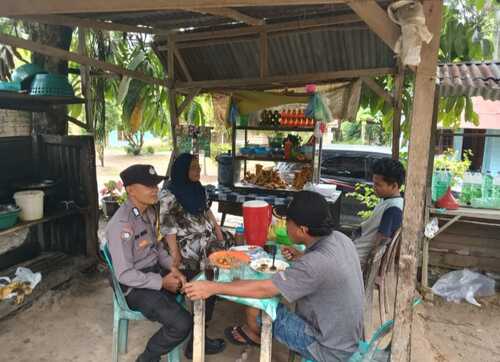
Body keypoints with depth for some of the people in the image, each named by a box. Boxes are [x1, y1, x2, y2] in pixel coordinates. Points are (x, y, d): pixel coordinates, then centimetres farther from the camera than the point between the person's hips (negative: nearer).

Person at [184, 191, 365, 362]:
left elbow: (262, 289, -28)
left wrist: (213, 287, -21)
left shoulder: (317, 263, -33)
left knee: (256, 304, -3)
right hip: (348, 337, 8)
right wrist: (302, 257, 3)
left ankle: (253, 334, 31)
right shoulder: (339, 238, -8)